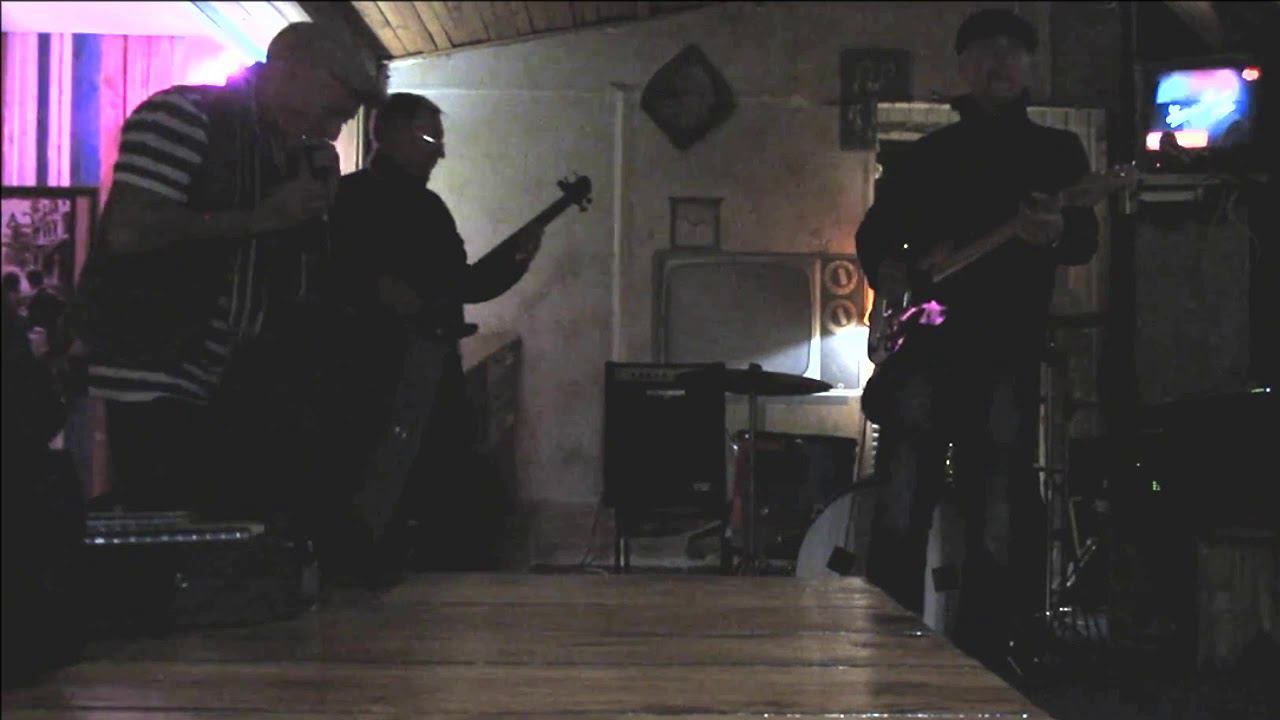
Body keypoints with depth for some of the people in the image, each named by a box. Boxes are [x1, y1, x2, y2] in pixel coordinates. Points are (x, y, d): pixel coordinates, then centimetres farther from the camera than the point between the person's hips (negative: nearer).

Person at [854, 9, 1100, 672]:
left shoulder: (1057, 152, 13)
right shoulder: (927, 154, 18)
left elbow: (1086, 242, 1)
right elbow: (873, 233, 18)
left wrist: (1056, 233, -23)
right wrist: (890, 272, -4)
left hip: (1011, 344, -1)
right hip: (926, 334, 1)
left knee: (997, 507, -1)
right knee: (905, 492, -9)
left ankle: (982, 649, 8)